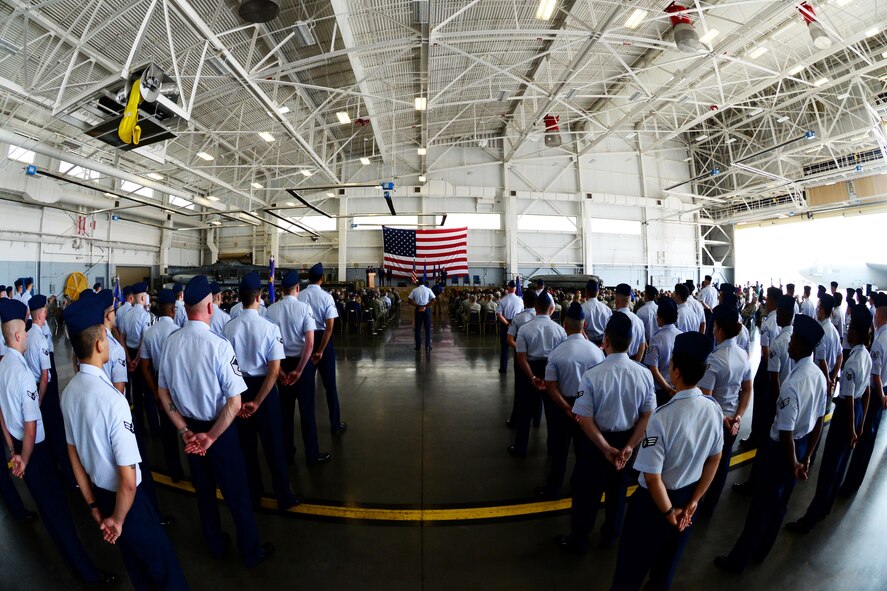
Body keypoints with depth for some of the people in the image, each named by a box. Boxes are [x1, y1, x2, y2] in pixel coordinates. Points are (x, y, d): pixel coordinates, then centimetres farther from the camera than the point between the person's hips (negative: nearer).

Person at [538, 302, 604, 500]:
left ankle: (553, 489, 31)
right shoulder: (596, 350, -14)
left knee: (559, 449, 15)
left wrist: (567, 409, -17)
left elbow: (551, 387, -20)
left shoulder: (557, 352, -21)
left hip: (564, 405, -2)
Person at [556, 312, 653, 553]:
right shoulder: (644, 374, -16)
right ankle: (610, 535, 49)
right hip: (626, 440, 4)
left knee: (587, 491, 18)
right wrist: (629, 447, -10)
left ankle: (579, 540, 38)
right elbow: (647, 416, -11)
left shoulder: (592, 375, -28)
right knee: (618, 489, 27)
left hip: (597, 440, -4)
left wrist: (606, 448, -14)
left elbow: (585, 420, -24)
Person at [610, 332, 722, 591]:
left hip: (656, 501, -6)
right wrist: (693, 501, 4)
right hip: (688, 497, 6)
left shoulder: (661, 417, -35)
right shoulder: (714, 408, -14)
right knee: (668, 560, 31)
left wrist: (668, 511, -8)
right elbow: (714, 459, -2)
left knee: (633, 563, 19)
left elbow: (652, 477, -27)